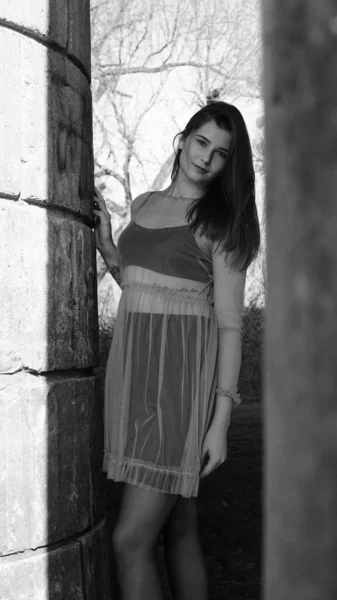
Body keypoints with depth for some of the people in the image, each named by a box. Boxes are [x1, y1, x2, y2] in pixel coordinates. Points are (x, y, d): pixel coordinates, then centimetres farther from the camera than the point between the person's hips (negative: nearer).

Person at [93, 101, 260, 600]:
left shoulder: (221, 222, -4)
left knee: (131, 539, -10)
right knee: (180, 526, 12)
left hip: (182, 371, -6)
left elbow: (230, 323, -8)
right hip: (133, 361, 6)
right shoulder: (144, 204, 15)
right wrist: (105, 243, 8)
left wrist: (221, 420, -14)